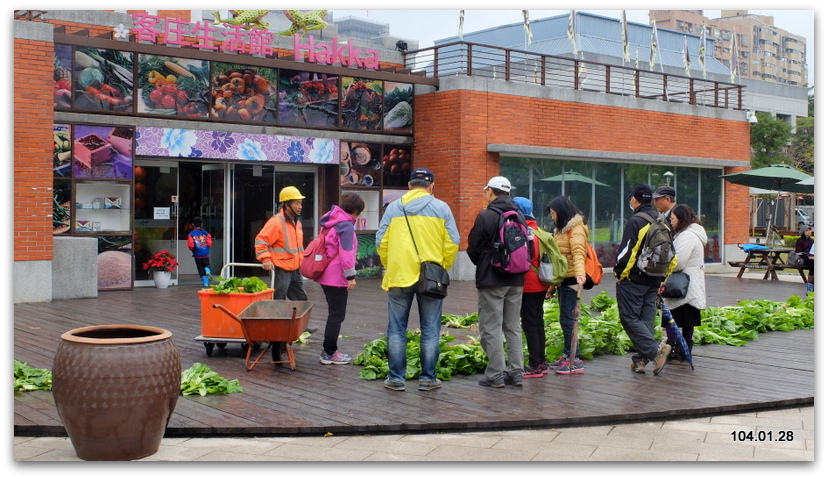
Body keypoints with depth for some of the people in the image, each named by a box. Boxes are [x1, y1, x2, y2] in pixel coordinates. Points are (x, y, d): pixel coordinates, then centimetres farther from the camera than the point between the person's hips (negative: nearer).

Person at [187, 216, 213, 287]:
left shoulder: (191, 234, -7)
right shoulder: (205, 233, -3)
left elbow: (190, 245, -14)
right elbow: (209, 244, -5)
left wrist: (192, 249, 7)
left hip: (197, 255, -1)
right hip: (205, 254, 1)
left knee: (201, 268, 8)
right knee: (206, 265, 21)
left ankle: (205, 283, 5)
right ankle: (208, 271, -13)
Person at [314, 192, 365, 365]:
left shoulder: (332, 222, 14)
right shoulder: (346, 225, -16)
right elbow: (346, 252, -21)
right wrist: (351, 276, -17)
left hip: (326, 275, 10)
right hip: (337, 277, -10)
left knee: (334, 314, 17)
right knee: (337, 316, -2)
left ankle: (329, 351, 22)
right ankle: (329, 353, 3)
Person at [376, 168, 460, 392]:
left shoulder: (394, 207, 4)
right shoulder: (441, 208, 1)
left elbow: (381, 242, 3)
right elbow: (453, 243, -2)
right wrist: (443, 268, 10)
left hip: (399, 275, 1)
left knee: (397, 329, 9)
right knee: (430, 330, 8)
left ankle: (396, 378, 11)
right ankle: (428, 378, 11)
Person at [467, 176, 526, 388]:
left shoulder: (486, 216, -12)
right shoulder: (519, 216, 8)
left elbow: (473, 249, -7)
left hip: (491, 280, -6)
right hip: (516, 280, 7)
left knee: (491, 328, -1)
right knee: (513, 327, 13)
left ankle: (496, 374, -1)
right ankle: (516, 372, 14)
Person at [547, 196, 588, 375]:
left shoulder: (576, 229, -11)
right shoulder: (561, 229, 18)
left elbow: (578, 253, -27)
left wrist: (580, 273, -42)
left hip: (571, 280, -10)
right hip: (562, 280, 10)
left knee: (567, 319, -10)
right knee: (566, 319, 12)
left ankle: (575, 361, -7)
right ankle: (568, 355, 18)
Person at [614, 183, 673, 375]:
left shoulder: (635, 222, -13)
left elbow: (626, 252, -17)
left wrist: (619, 274, -4)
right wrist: (662, 278, 17)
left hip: (633, 280, -8)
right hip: (654, 281, 8)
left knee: (630, 318, -3)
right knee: (646, 320, 11)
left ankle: (656, 350, -14)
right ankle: (641, 359, 10)